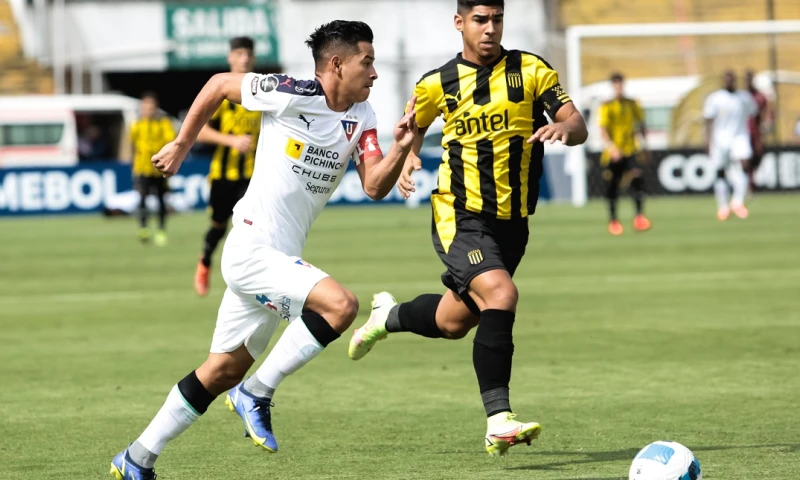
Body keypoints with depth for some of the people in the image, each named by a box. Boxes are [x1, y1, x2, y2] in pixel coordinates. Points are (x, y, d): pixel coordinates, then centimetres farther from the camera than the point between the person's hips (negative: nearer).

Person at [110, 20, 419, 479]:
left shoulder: (362, 117, 7)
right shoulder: (290, 95, -13)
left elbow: (375, 186, -1)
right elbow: (219, 84, 0)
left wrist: (401, 148, -19)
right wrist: (182, 145, 7)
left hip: (281, 259, 8)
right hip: (252, 249, -8)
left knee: (225, 370, 13)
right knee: (341, 305, -25)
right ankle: (257, 394, -10)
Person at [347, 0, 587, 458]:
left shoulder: (531, 70, -1)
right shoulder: (439, 84, 1)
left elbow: (577, 126, -6)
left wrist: (564, 128, -30)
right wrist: (407, 158, -4)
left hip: (512, 222, 3)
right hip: (460, 217, -3)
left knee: (455, 322, 17)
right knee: (501, 294, -28)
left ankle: (389, 316, 50)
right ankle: (499, 421, -29)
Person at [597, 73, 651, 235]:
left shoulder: (633, 104, 8)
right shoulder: (606, 107, -2)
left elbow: (641, 125, 17)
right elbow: (603, 130, -11)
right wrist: (611, 146, -26)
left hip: (631, 150, 1)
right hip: (613, 153, -1)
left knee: (637, 177, -19)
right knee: (613, 184, 4)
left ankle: (639, 216, -21)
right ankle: (613, 220, 17)